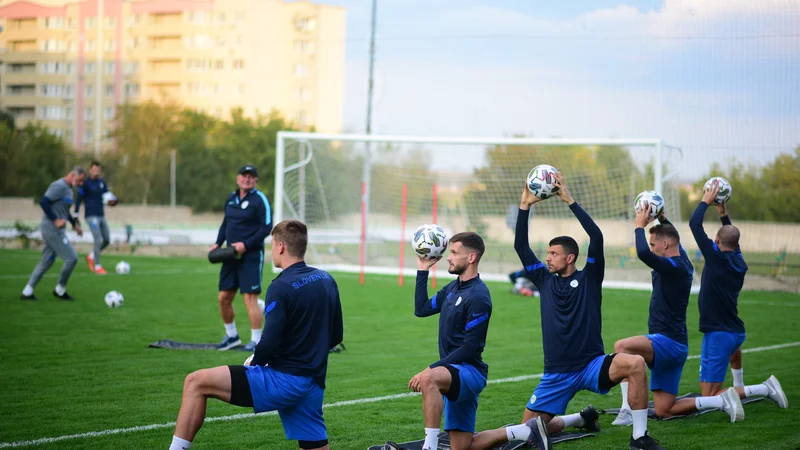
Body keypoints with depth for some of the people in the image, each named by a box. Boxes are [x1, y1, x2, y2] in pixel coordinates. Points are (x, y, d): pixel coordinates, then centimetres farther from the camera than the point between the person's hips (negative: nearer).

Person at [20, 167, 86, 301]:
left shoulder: (68, 189, 15)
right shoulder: (60, 186, -16)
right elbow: (43, 202, -23)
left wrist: (74, 223, 22)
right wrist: (56, 220, -24)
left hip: (54, 230, 10)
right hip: (53, 230, -10)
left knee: (47, 261, 14)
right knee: (72, 258, -7)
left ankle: (27, 292, 17)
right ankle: (60, 290, 7)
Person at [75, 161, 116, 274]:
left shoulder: (102, 182, 11)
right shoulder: (85, 183, -7)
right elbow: (78, 200, -6)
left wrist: (112, 201, -9)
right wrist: (75, 216, -10)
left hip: (101, 216, 7)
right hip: (91, 216, -7)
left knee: (107, 241, 9)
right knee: (98, 240, -11)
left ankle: (91, 257, 29)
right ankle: (97, 266, -2)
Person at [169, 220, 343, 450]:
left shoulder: (281, 287, -13)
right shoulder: (327, 280, 10)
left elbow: (269, 344, -19)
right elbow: (336, 336, 18)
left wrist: (255, 363, 0)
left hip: (283, 380, -8)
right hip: (314, 386, 8)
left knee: (196, 383, -5)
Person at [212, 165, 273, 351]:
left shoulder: (259, 199, -9)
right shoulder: (231, 198, 12)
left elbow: (267, 227, -14)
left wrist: (246, 244, -20)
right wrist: (218, 243, 7)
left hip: (251, 255, -7)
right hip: (231, 255, 7)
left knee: (250, 298, -10)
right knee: (224, 297, 7)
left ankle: (256, 340, -3)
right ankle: (231, 336, 24)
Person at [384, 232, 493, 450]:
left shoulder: (478, 296, -16)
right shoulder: (453, 288, 10)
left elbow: (470, 348, -20)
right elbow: (421, 309, 22)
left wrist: (431, 369, -25)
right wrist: (423, 270, 17)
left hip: (469, 372, -9)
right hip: (455, 376, 9)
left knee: (429, 379, -40)